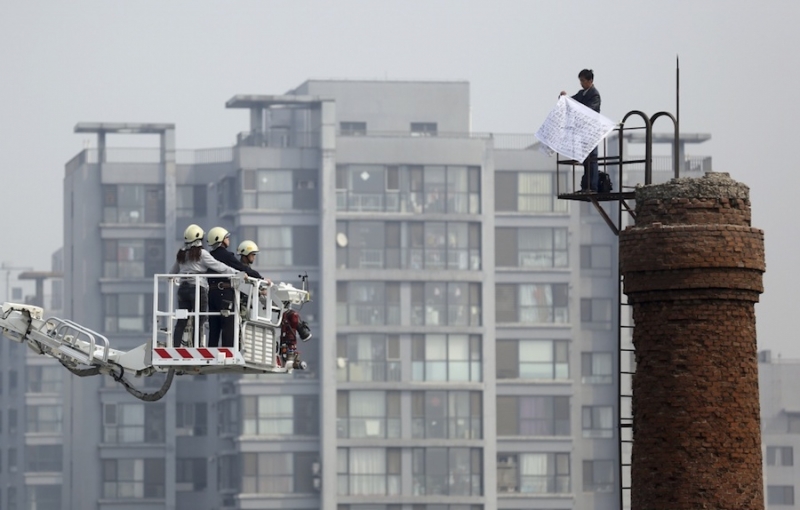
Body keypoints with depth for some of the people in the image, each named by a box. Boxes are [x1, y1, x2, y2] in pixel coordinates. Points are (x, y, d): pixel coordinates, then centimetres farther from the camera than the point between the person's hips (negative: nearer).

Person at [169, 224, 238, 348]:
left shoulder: (181, 254, 10)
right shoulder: (201, 254, -8)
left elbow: (172, 273, 21)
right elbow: (219, 267, -8)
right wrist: (237, 273, -1)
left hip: (183, 288, 6)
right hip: (198, 288, -6)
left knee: (181, 322, 8)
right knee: (198, 323, -2)